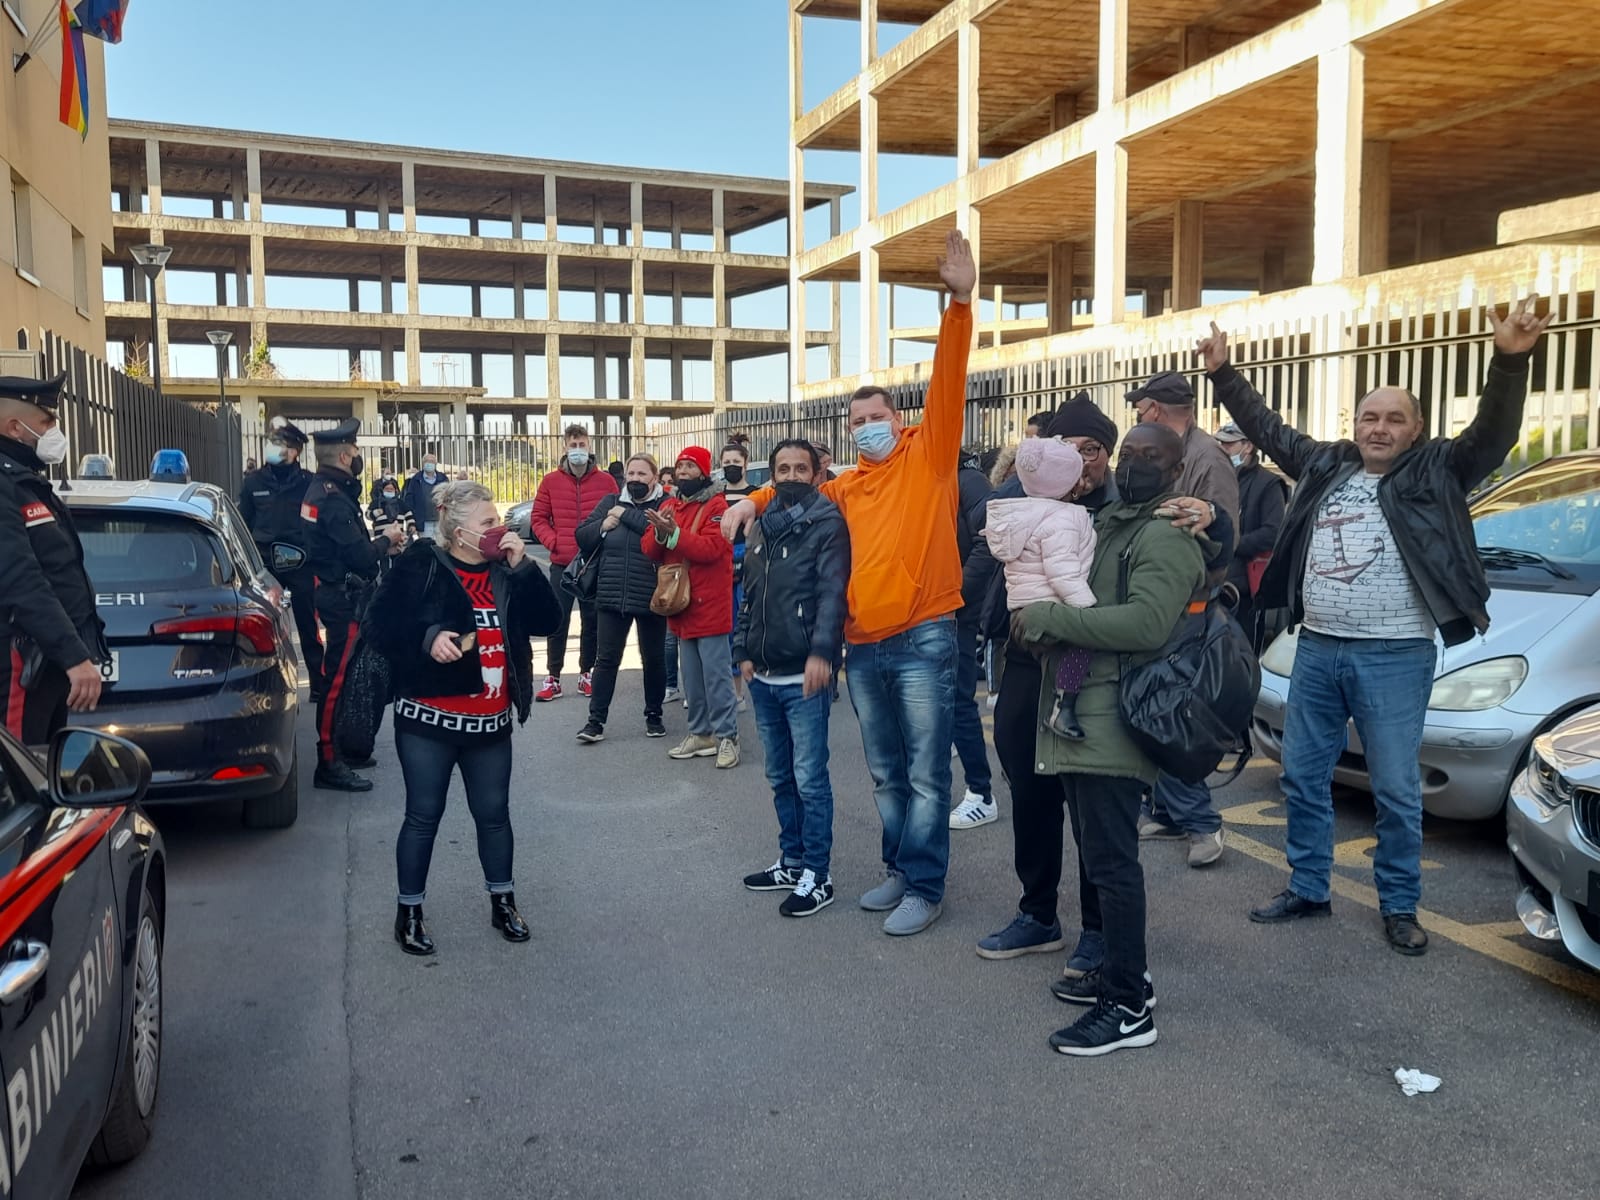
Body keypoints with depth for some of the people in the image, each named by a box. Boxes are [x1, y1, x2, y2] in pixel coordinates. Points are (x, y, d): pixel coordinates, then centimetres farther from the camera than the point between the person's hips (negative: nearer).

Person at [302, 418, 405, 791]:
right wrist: (385, 540, -6)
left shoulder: (321, 490, 11)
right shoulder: (334, 499, -21)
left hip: (336, 593, 11)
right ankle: (329, 764, -3)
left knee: (341, 673, 19)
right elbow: (360, 556, -24)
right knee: (339, 677, -7)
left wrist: (379, 547, 8)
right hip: (344, 598, -11)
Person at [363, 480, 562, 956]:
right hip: (429, 719, -4)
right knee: (424, 816, 5)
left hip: (490, 721, 4)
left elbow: (546, 619, -3)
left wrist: (522, 566, -12)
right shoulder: (420, 565, -8)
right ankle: (409, 912, 20)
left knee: (494, 813, 13)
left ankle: (503, 903, 30)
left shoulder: (504, 570, 6)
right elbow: (380, 625, -10)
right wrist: (427, 638, -26)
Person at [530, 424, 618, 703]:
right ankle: (553, 678, 8)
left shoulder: (605, 481, 1)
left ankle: (586, 674, 20)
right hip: (561, 564, 0)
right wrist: (552, 542, -9)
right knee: (557, 621, 1)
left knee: (592, 620, 9)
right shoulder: (551, 481, 2)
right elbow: (538, 518, 5)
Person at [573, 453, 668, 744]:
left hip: (651, 598, -2)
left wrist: (627, 515, -16)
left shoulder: (665, 504, -3)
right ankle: (596, 720, 10)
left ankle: (654, 716, 27)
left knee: (654, 659, 12)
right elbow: (582, 538, 8)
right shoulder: (610, 502, 8)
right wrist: (602, 526, -10)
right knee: (606, 659, 5)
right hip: (611, 597, 3)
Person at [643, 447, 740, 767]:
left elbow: (712, 548, -22)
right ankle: (701, 732, 22)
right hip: (681, 603, 7)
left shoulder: (716, 506, -8)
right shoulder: (668, 505, 13)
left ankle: (727, 736, 0)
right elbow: (649, 551, 6)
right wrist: (659, 533, -14)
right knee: (691, 675, 13)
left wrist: (674, 533, -25)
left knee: (716, 673, -6)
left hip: (709, 605, -7)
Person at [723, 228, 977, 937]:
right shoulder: (849, 486, 14)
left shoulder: (928, 456, 0)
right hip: (863, 646, 6)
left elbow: (948, 383, -13)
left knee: (926, 773, 0)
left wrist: (960, 303, -24)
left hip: (923, 640, -6)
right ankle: (899, 869, 30)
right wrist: (753, 502, 16)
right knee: (886, 773, 16)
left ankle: (924, 888, 9)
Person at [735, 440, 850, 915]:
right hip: (764, 677, 7)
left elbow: (832, 591, -15)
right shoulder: (763, 526, 16)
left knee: (809, 779, -3)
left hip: (804, 677, -7)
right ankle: (792, 862, 28)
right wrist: (744, 651, 14)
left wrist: (821, 651, -25)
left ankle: (817, 875, 7)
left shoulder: (827, 522, -5)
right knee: (781, 777, 15)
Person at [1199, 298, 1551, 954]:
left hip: (1393, 655, -5)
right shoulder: (1325, 465, 9)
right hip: (1316, 649, 5)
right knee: (1303, 777, 12)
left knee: (1396, 789, 4)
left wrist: (1511, 360, -30)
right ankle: (1307, 889, 27)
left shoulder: (1434, 472, -2)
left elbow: (1494, 434, -15)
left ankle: (1399, 907, 19)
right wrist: (1223, 373, 15)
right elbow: (1267, 427, 18)